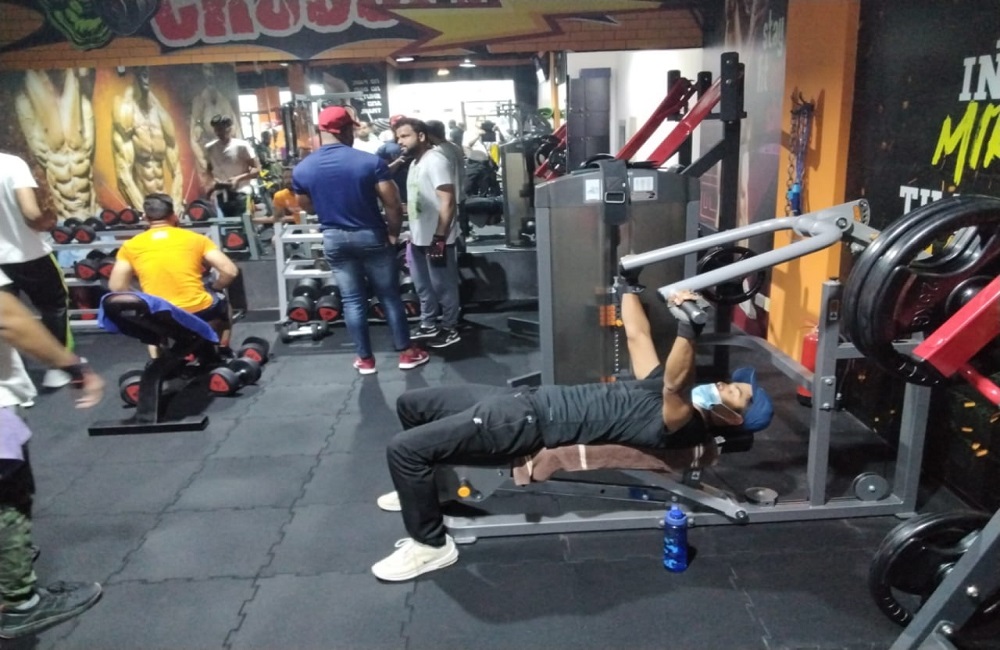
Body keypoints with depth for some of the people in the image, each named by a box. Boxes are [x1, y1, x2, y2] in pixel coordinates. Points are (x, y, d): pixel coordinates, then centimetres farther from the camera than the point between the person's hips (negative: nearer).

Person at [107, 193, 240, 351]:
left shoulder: (131, 246, 5)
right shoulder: (195, 238, 2)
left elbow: (116, 286, 3)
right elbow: (230, 271, -2)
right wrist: (213, 289, 17)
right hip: (201, 312, -1)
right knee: (222, 304, 35)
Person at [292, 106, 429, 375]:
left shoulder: (301, 170, -4)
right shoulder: (370, 161, -15)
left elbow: (308, 208, 10)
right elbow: (393, 205, -14)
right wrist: (393, 233, 0)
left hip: (333, 239, 3)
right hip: (371, 235, -2)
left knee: (352, 300, 12)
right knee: (389, 296, 10)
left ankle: (365, 359, 20)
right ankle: (406, 353, 19)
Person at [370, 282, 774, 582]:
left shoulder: (683, 423, -11)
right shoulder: (666, 391, 15)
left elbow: (675, 384, -33)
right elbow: (637, 336, 23)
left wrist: (688, 326, -44)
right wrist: (628, 281, 26)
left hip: (531, 425, -9)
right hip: (528, 398, 9)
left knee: (404, 449, -18)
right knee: (411, 405, 17)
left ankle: (430, 545, 3)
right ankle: (423, 489, 38)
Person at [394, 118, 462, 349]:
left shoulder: (435, 160, -16)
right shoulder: (416, 162, 14)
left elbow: (447, 201, -22)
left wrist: (440, 237, -25)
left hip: (436, 239, -10)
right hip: (418, 238, 10)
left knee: (443, 286, 4)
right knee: (423, 285, 19)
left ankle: (450, 329, 16)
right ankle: (428, 325, 32)